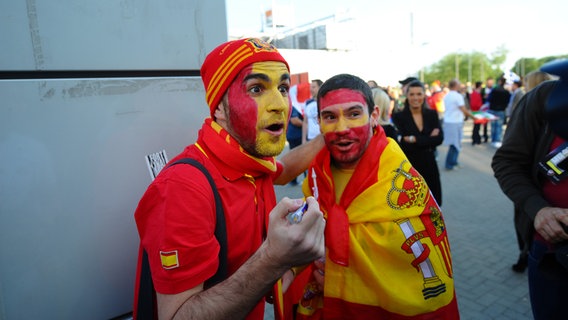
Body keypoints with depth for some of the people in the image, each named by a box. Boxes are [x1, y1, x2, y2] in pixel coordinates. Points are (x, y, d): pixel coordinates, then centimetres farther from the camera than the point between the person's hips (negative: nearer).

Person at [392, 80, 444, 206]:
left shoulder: (432, 114, 5)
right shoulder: (399, 117, -6)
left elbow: (439, 138, -8)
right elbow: (404, 144, -15)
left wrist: (414, 139, -15)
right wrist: (429, 139, -14)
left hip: (429, 165, 3)